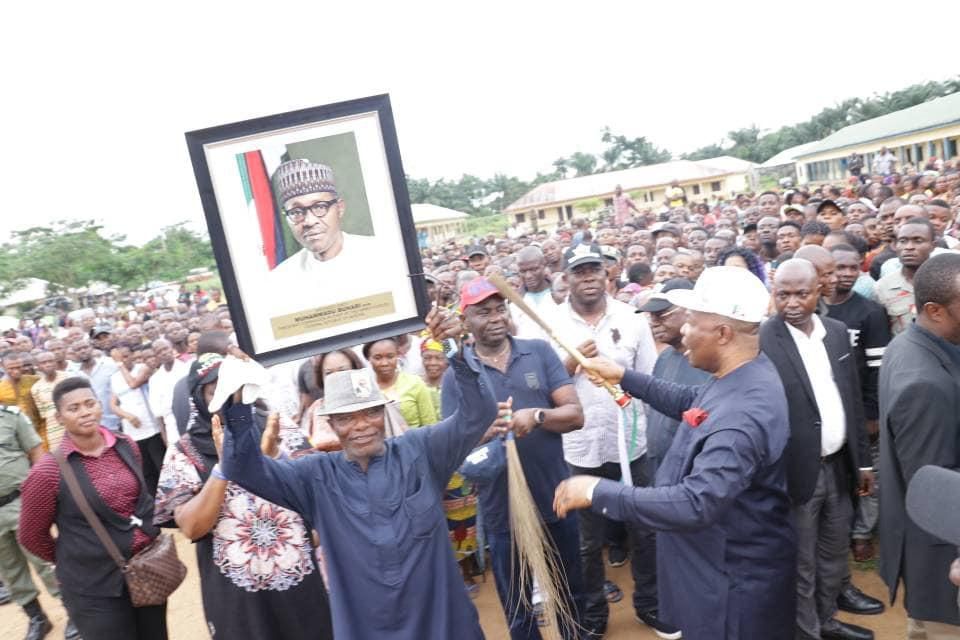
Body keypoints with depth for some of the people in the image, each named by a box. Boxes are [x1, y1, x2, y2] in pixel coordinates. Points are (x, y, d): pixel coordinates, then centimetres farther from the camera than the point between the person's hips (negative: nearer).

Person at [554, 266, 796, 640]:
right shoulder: (743, 375, -5)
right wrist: (626, 378, 9)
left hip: (735, 579, -9)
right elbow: (692, 403, 14)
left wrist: (599, 492, -35)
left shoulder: (742, 414, -36)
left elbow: (695, 504, -41)